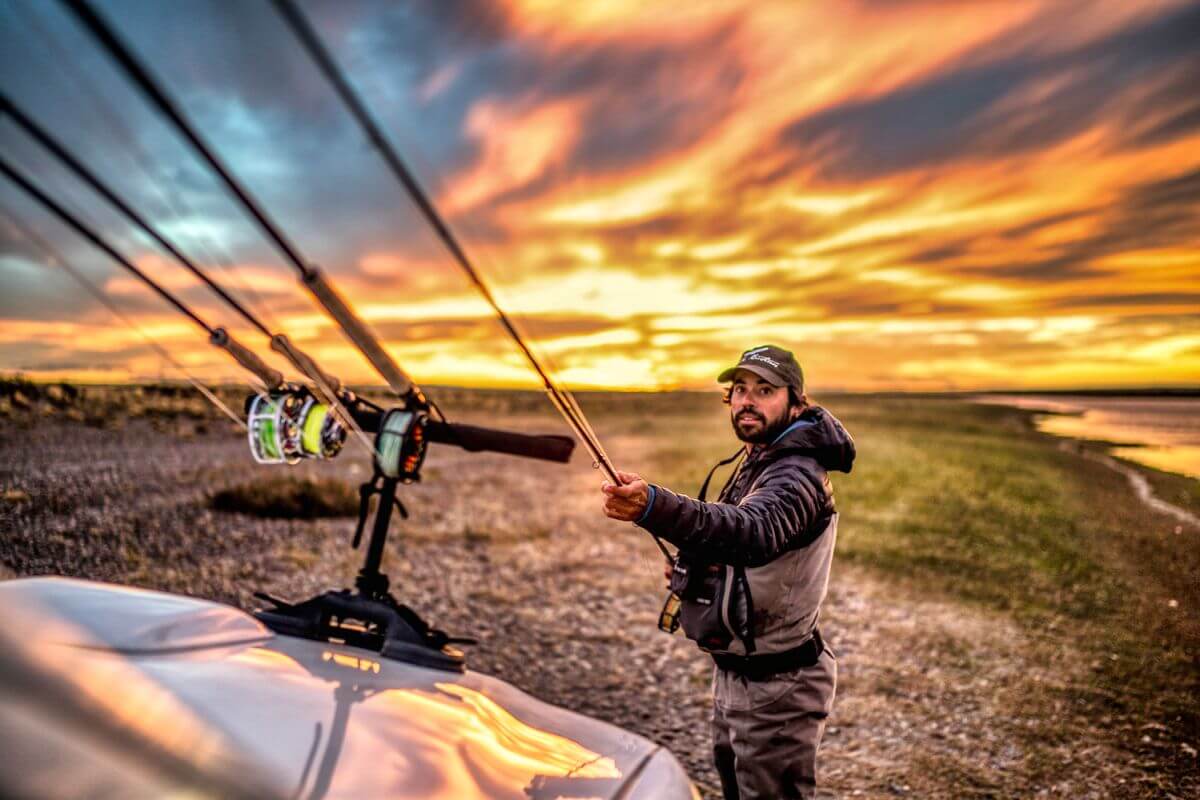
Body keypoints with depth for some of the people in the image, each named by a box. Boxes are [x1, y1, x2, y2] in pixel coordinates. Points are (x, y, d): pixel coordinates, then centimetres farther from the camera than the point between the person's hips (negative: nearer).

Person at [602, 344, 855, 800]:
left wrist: (655, 508, -63)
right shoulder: (754, 462, 6)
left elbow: (755, 531, -48)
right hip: (733, 674, 10)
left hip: (774, 690, -9)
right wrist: (697, 566, 3)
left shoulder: (798, 475, -25)